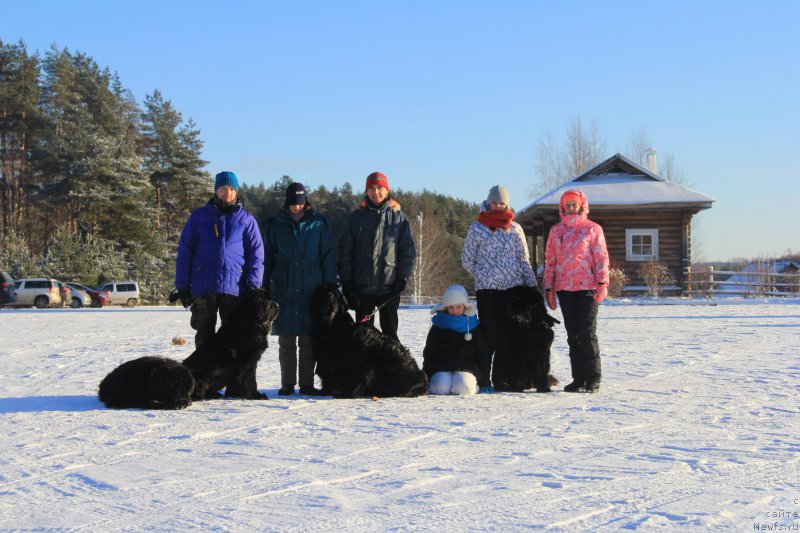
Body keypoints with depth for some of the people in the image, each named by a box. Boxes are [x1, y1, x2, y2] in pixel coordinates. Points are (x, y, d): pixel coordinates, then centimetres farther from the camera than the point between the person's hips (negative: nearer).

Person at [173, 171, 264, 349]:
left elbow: (256, 254, 5)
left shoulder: (246, 219, 8)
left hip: (234, 288, 0)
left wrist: (253, 286, -6)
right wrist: (182, 286, 2)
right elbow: (184, 252, 8)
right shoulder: (198, 216, 8)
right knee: (204, 337, 5)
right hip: (203, 287, 0)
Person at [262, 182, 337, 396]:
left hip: (311, 290, -1)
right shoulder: (275, 225, 8)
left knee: (308, 341, 0)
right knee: (286, 341, 3)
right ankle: (287, 384, 9)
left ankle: (307, 384, 6)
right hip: (284, 290, 1)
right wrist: (265, 288, 7)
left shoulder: (319, 224, 5)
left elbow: (328, 258, 6)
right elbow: (267, 258, 12)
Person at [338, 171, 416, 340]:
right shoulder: (357, 217, 4)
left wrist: (403, 277, -6)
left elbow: (408, 250, 3)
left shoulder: (398, 216, 3)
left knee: (390, 331, 6)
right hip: (362, 287, 1)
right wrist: (346, 281, -3)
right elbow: (345, 250, 4)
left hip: (390, 286, -1)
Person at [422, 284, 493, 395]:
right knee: (441, 388, -34)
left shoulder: (474, 326, 9)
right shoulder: (438, 327, 9)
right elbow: (429, 356, 12)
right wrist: (426, 380, 3)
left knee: (463, 388, -34)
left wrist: (485, 382, 5)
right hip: (442, 369, 0)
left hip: (467, 368, 0)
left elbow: (483, 356, 12)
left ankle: (475, 385, -2)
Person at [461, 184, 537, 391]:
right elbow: (467, 260, 10)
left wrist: (531, 283, 2)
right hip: (486, 289, -2)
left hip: (513, 287, 2)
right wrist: (484, 275, 6)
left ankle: (502, 377, 3)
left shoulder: (515, 228, 10)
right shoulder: (477, 228, 4)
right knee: (490, 334, -3)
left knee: (510, 335, -1)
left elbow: (524, 258, 11)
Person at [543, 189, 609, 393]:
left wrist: (602, 283, -9)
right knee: (573, 335, 6)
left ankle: (593, 379, -1)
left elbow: (601, 258, 0)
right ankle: (578, 378, 11)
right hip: (564, 289, 4)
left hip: (587, 287, -4)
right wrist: (548, 288, 10)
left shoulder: (592, 229, 4)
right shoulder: (556, 231, 14)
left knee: (587, 333, -8)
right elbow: (549, 261, 15)